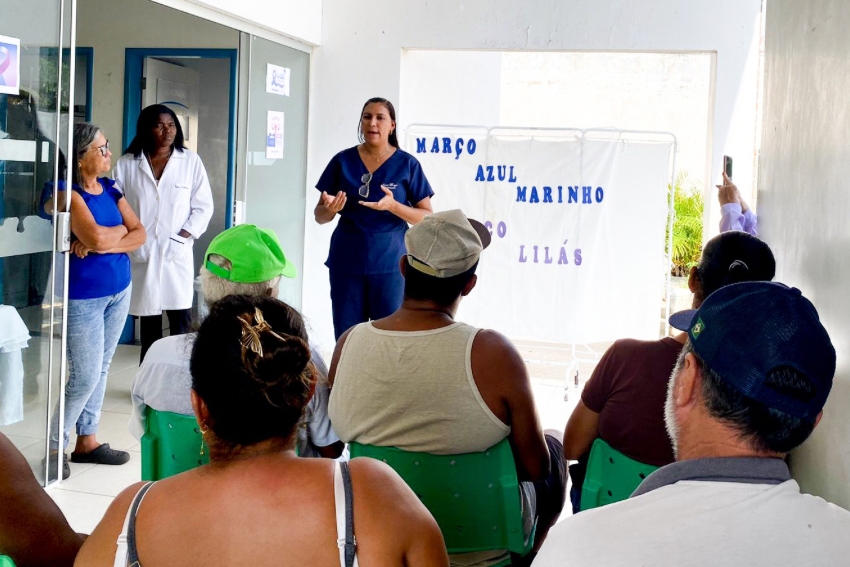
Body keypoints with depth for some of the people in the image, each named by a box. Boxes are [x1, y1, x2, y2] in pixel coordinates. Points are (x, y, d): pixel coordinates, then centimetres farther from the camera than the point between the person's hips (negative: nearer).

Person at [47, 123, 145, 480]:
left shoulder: (110, 189, 6)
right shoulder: (70, 193, -15)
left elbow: (140, 235, 2)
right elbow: (96, 238, -27)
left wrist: (105, 242, -15)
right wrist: (121, 228, -6)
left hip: (119, 291, 7)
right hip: (83, 297, -7)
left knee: (101, 370, 13)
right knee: (85, 376, -4)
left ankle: (87, 441, 23)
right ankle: (55, 447, 10)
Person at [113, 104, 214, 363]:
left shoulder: (190, 161, 5)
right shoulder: (126, 164, 5)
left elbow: (203, 206, 4)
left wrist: (183, 237, -7)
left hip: (177, 255, -1)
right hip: (141, 256, 1)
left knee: (182, 325, -4)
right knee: (148, 327, 7)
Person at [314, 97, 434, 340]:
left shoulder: (407, 164, -1)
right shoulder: (343, 161, 3)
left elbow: (426, 217, -2)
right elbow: (320, 215, 6)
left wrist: (393, 205, -19)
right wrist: (330, 208, -17)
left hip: (390, 262, -1)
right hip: (346, 261, 1)